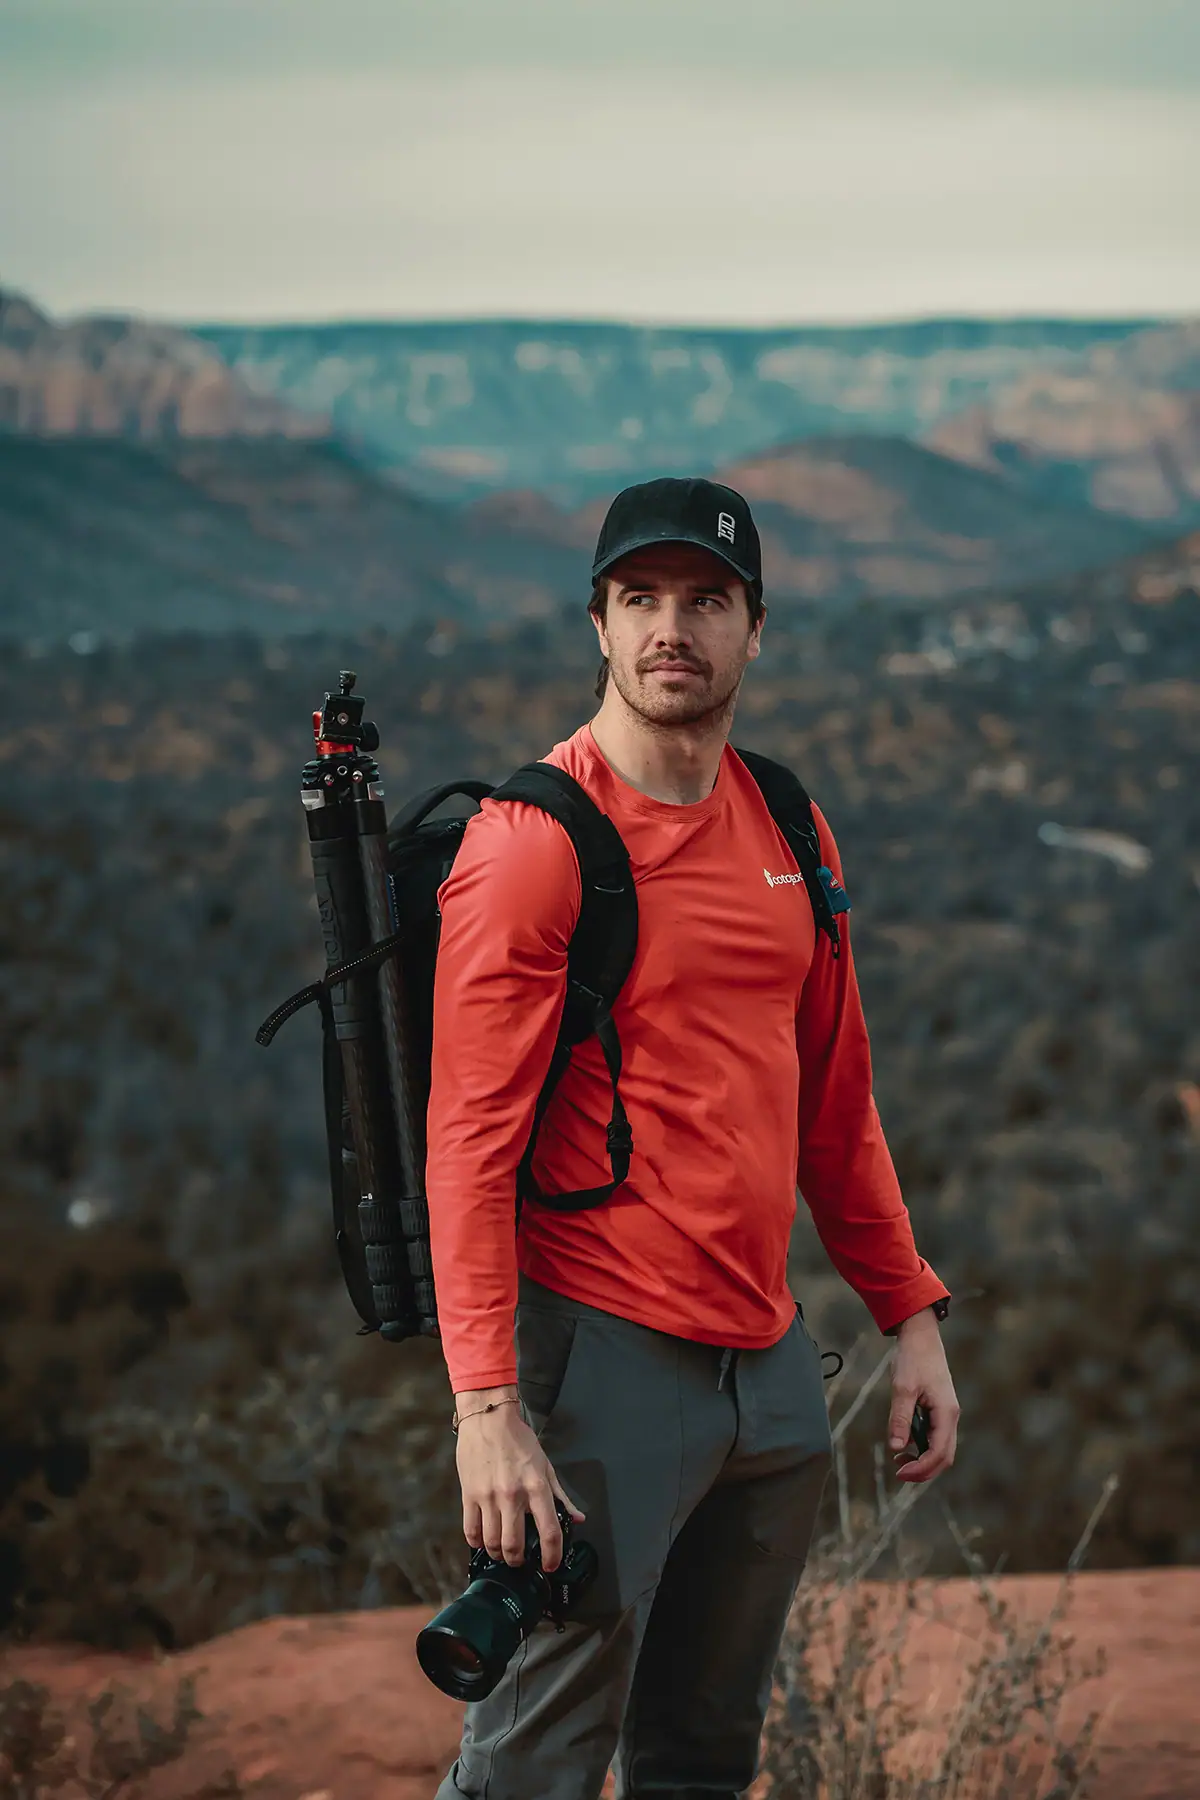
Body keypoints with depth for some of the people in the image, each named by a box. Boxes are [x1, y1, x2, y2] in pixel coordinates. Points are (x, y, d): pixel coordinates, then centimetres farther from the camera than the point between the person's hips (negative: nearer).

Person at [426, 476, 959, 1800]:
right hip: (605, 1359, -7)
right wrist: (486, 1403, -22)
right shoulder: (533, 840, -10)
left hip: (770, 1358, 7)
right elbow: (470, 1137, -15)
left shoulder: (788, 832, 12)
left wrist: (908, 1312, 13)